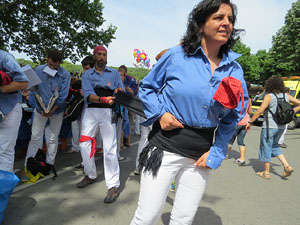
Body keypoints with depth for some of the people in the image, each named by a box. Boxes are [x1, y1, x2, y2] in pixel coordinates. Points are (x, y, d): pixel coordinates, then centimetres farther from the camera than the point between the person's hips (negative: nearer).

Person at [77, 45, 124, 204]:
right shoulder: (87, 74, 12)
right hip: (90, 111, 3)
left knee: (109, 148, -8)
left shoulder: (114, 73, 12)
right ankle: (90, 176, 29)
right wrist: (103, 99, -25)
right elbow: (88, 95, -5)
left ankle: (113, 186, -1)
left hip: (107, 112, -2)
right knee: (84, 144, 7)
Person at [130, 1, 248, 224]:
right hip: (165, 147, -3)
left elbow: (233, 117, 10)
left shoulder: (234, 69, 3)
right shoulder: (176, 55, -6)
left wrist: (216, 153, 2)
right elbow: (146, 87, 6)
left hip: (200, 154, 3)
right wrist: (160, 114, -10)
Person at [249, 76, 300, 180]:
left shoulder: (269, 96, -12)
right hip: (281, 127, 7)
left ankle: (266, 173, 15)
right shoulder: (286, 96, 6)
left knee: (266, 148, 6)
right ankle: (287, 166, 13)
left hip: (269, 126, -6)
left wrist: (250, 122, -11)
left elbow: (260, 111, -17)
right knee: (274, 146, 24)